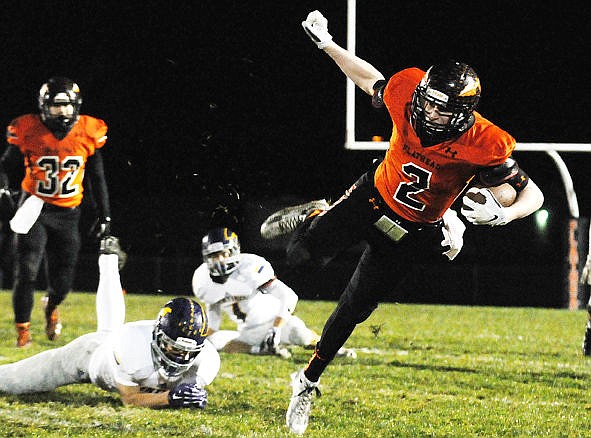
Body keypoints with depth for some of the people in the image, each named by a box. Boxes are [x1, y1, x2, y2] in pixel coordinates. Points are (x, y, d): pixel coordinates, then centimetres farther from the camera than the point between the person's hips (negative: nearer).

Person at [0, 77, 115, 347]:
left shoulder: (88, 132, -3)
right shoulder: (28, 131, -10)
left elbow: (97, 178, 8)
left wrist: (105, 216, 11)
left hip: (67, 214, 2)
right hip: (34, 210, -2)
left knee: (62, 280, 4)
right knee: (26, 272, -12)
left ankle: (51, 306, 40)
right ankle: (23, 329, 6)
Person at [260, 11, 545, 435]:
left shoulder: (484, 146, -30)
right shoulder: (407, 94, -23)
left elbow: (534, 194, -21)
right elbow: (371, 79, 1)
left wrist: (502, 214, -41)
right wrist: (327, 44, 1)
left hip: (411, 233, -2)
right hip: (373, 196, 2)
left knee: (353, 309, 5)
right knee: (302, 254, -8)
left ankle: (308, 383, 27)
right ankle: (314, 218, 31)